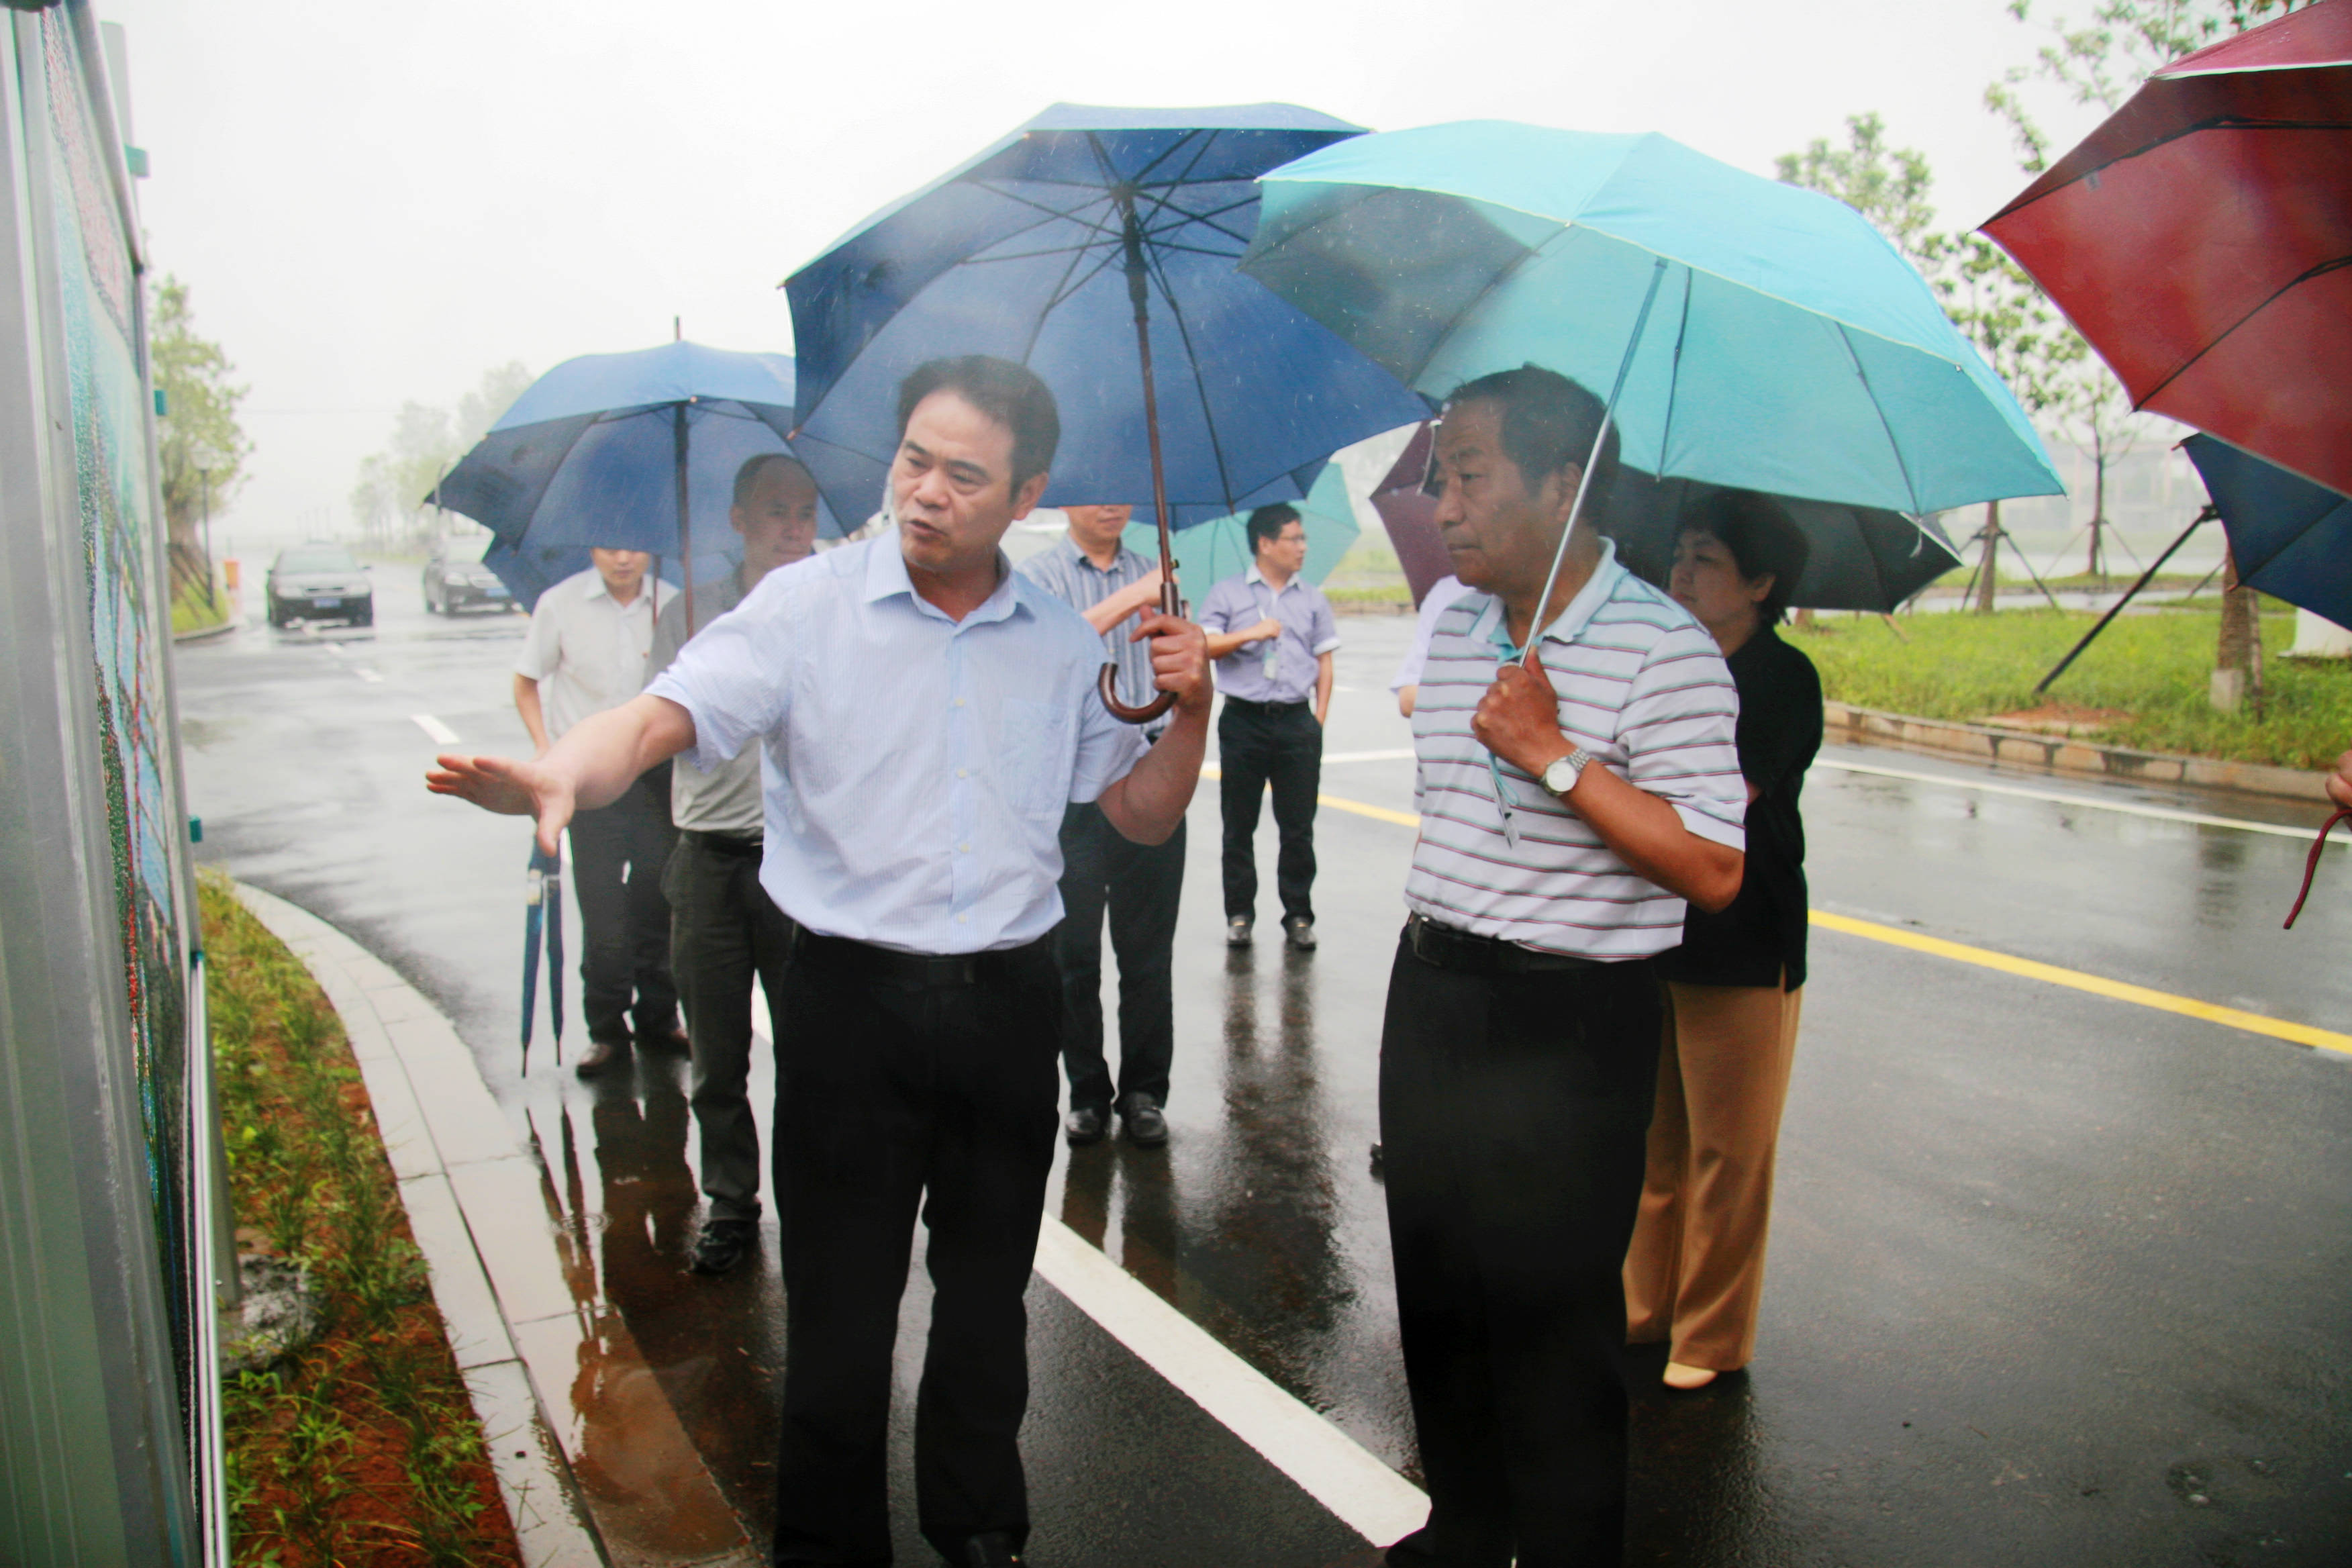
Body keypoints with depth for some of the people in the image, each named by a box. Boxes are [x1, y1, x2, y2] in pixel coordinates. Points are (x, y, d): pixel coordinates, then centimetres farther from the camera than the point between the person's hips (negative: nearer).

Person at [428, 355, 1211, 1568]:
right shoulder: (806, 606, -4)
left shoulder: (1064, 644, 6)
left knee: (988, 1297, 18)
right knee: (839, 1308, 6)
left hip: (1009, 1005, 3)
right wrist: (563, 775, -37)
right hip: (853, 1001, -3)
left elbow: (1144, 817, 11)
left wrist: (1189, 707, -6)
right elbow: (665, 717, -17)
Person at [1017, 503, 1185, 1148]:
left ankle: (1144, 1090, 18)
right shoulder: (1038, 575, 3)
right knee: (1074, 951, 4)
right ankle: (1087, 1091, 18)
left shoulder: (1151, 575, 15)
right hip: (1073, 785, -2)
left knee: (1147, 951, 6)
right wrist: (1128, 600, -27)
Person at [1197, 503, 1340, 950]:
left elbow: (1324, 660, 13)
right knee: (1239, 825, 4)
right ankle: (1239, 914, 15)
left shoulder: (1312, 598, 13)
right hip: (1243, 722, -1)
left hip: (1296, 724, 2)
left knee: (1299, 826, 2)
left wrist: (1320, 716, 4)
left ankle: (1299, 915, 12)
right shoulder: (1227, 594, 6)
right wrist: (1252, 634, -12)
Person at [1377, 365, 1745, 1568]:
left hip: (1568, 1028, -7)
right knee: (1436, 1299, 19)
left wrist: (1555, 756, -25)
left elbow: (1712, 871, -22)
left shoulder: (1662, 649, -16)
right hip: (1432, 999, 8)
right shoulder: (1452, 633, 8)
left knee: (1553, 1332, 4)